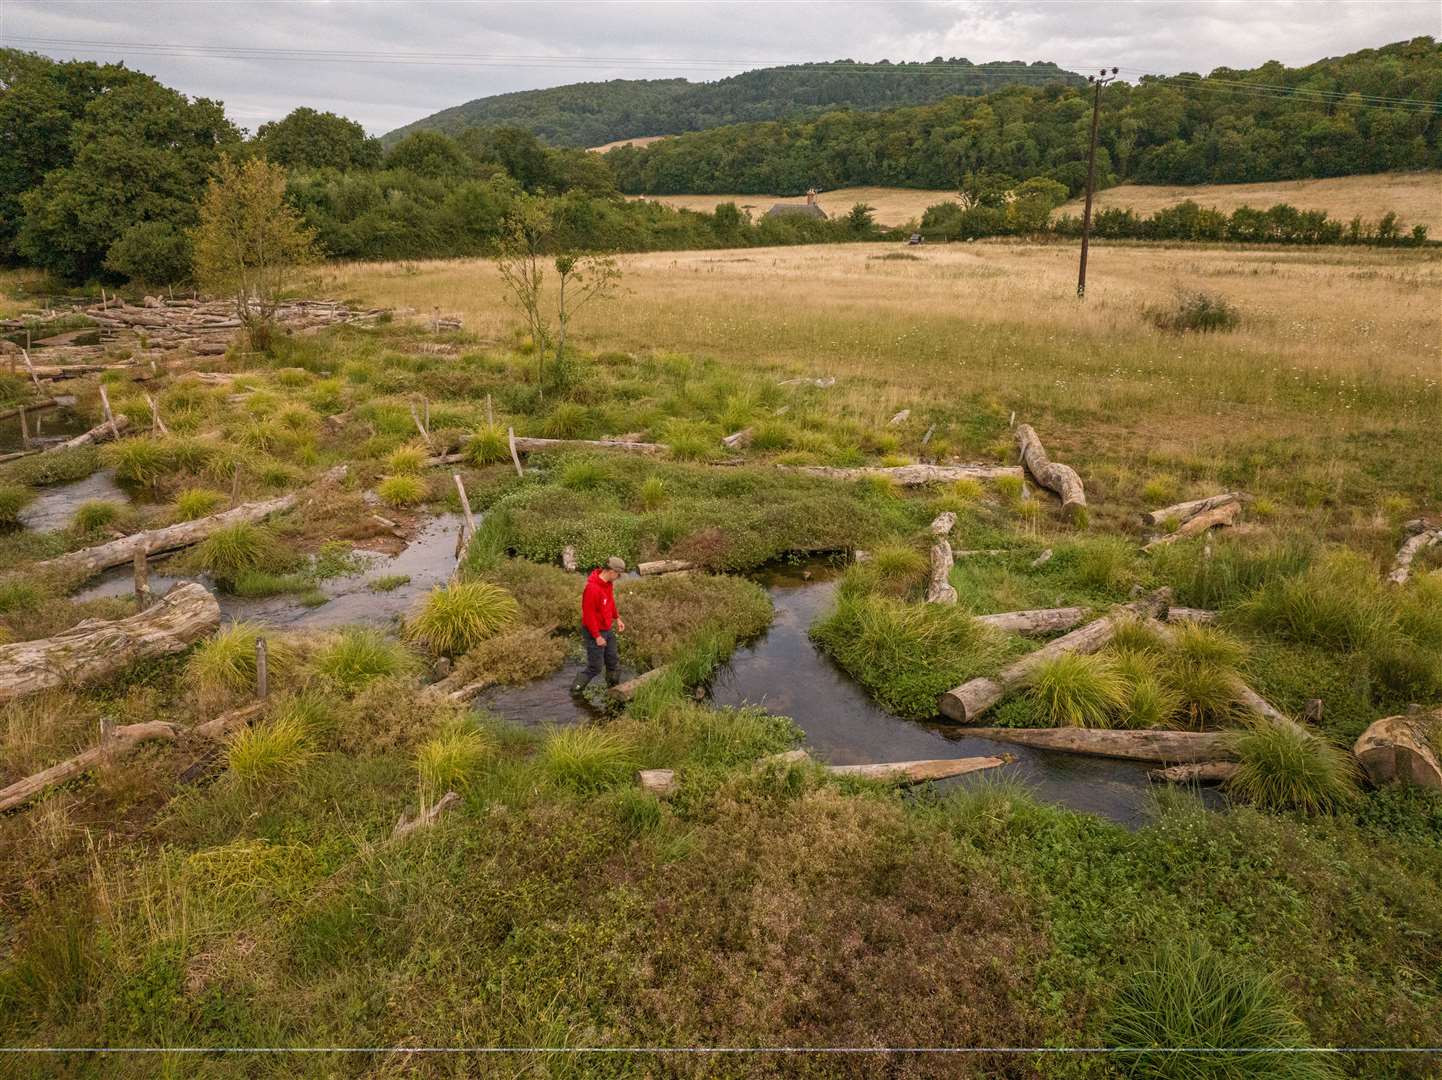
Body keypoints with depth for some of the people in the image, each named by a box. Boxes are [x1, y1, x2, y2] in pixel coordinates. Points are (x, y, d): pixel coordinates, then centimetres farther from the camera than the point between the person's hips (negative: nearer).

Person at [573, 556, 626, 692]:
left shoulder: (607, 582, -1)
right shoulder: (592, 588, -30)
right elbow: (588, 615, -25)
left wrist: (617, 618, 13)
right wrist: (597, 636, -20)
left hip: (608, 629, 9)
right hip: (595, 632, -9)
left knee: (613, 663, 18)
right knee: (595, 668, 0)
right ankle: (575, 691, 16)